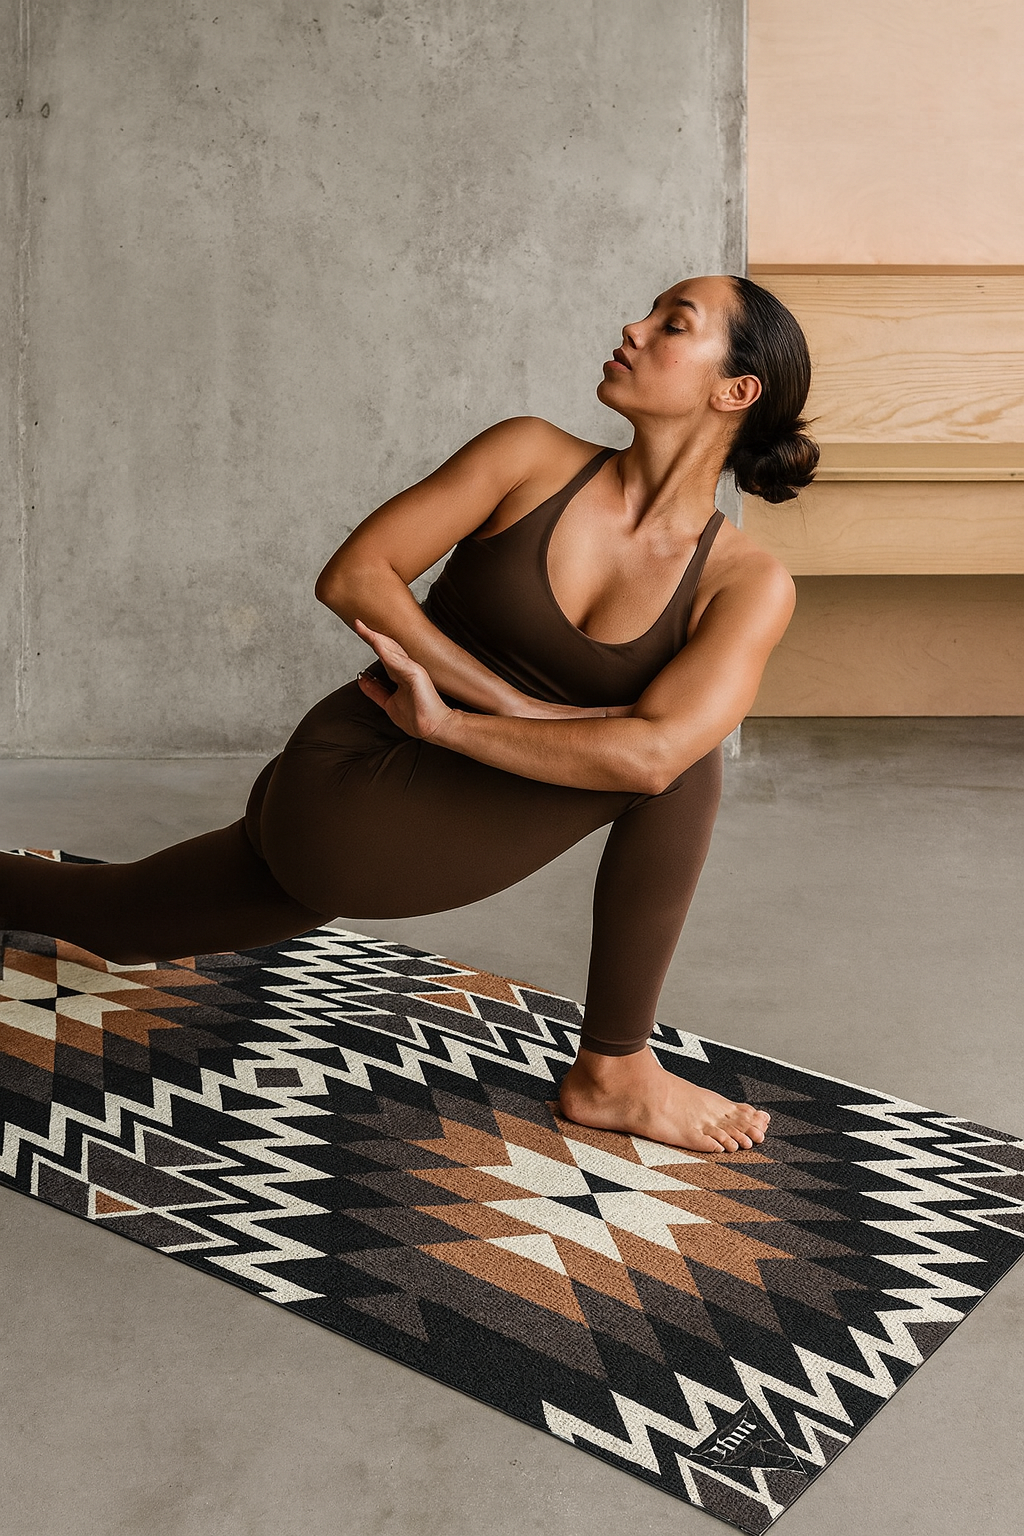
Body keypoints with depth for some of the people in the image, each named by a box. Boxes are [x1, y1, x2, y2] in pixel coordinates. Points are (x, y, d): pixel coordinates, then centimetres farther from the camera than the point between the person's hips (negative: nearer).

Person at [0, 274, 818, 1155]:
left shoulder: (749, 584, -6)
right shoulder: (533, 458, -7)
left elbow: (647, 754, -21)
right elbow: (352, 575, -10)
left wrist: (446, 720, -18)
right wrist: (516, 706, -19)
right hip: (340, 793, -3)